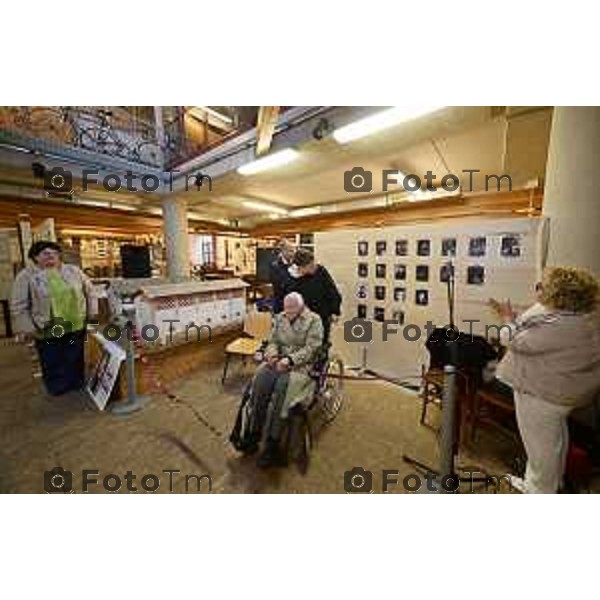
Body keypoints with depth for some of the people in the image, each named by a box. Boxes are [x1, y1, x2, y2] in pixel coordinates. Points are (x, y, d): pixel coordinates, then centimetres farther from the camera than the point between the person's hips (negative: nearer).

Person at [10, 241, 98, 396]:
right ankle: (57, 390, 30)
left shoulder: (73, 270, 4)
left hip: (76, 326, 2)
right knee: (52, 363, 12)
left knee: (76, 360, 16)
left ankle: (78, 387, 33)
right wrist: (25, 328, -9)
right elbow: (19, 306, -4)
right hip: (47, 330, -2)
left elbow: (89, 291, 9)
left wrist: (92, 313, 4)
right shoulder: (26, 276, -4)